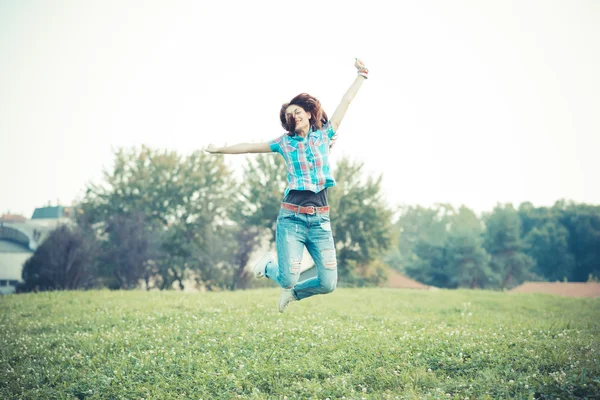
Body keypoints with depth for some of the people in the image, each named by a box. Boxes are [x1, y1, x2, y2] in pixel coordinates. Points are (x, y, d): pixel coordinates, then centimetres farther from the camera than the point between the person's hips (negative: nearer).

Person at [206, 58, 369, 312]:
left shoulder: (324, 135, 9)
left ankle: (293, 292, 26)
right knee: (288, 279, -10)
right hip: (292, 218, -2)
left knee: (328, 284, -4)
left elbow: (346, 101, 13)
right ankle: (268, 265, 25)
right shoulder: (285, 143, 8)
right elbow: (249, 147, 19)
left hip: (320, 219, 2)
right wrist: (219, 150, 26)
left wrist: (361, 75, 15)